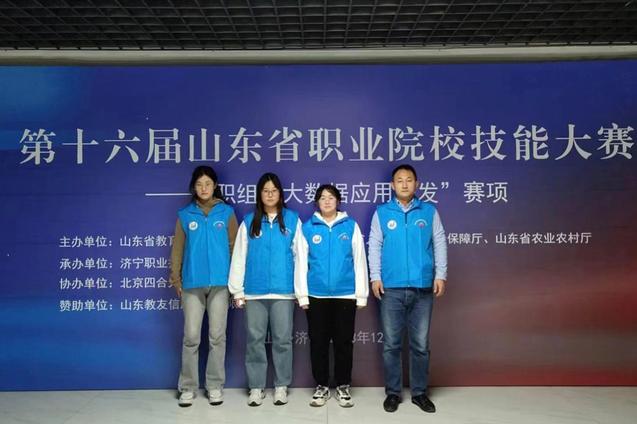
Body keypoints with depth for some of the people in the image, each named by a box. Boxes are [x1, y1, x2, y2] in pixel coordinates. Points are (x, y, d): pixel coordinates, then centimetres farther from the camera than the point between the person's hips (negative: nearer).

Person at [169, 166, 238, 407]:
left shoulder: (227, 213, 4)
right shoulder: (185, 215, 6)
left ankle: (215, 386, 17)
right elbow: (177, 249, 6)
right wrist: (175, 278, 0)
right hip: (192, 283, 1)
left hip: (220, 282, 0)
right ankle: (188, 387, 15)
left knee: (217, 336, 6)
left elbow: (234, 246, 3)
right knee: (191, 337, 4)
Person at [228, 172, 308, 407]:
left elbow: (300, 257, 0)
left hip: (283, 291, -1)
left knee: (282, 340, 6)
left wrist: (302, 293, -3)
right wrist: (237, 290, 3)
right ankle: (256, 387, 19)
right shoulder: (249, 222, 6)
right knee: (255, 340, 7)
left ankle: (281, 386, 20)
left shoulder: (292, 219, 2)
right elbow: (239, 258, 6)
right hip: (254, 292, 1)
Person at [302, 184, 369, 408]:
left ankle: (343, 386, 23)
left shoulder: (351, 226, 1)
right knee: (318, 342, 9)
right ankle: (321, 386, 24)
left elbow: (359, 261, 2)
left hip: (346, 294, 0)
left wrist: (361, 294, 0)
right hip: (316, 295, 1)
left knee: (344, 342, 9)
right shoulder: (308, 227, 2)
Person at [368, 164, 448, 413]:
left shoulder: (429, 212, 6)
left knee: (420, 344, 8)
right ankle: (393, 392, 19)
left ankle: (419, 392, 22)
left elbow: (440, 244, 6)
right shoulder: (381, 213, 5)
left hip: (423, 288, 1)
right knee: (391, 344, 6)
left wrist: (440, 274, -2)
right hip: (391, 288, 0)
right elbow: (374, 246, 4)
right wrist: (375, 276, -4)